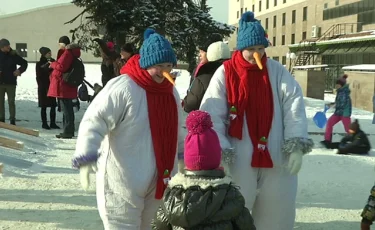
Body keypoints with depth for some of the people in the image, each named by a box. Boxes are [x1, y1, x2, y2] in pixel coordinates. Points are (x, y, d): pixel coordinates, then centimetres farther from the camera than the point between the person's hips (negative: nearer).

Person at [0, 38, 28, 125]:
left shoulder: (13, 55, -2)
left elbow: (24, 63, 8)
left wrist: (19, 70, -8)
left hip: (11, 82, -1)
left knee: (11, 101, 0)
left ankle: (12, 120, 6)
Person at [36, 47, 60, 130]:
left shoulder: (52, 62, 9)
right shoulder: (39, 64, -3)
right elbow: (39, 77, -5)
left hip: (51, 87, 4)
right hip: (43, 88, -4)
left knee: (53, 106, 3)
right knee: (44, 107, 1)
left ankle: (53, 123, 9)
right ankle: (44, 123, 8)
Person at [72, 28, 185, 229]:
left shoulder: (171, 91, 8)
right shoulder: (122, 88, -18)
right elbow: (95, 121, -24)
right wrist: (86, 154, -39)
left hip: (157, 181, 8)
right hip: (123, 181, -8)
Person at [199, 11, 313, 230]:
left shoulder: (277, 71, 4)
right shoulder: (225, 74, -3)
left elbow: (294, 105, -1)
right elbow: (212, 117, -7)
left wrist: (296, 145, -11)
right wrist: (221, 154, -15)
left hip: (276, 158, 3)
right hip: (239, 160, -2)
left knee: (277, 212, 14)